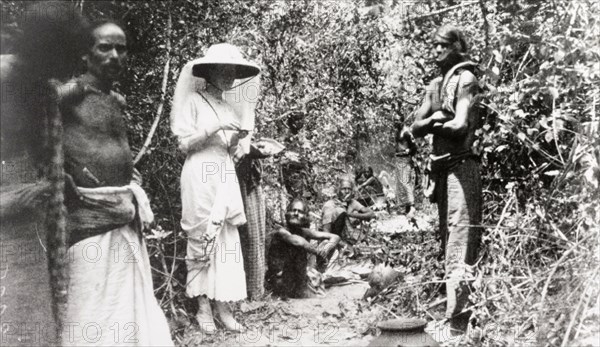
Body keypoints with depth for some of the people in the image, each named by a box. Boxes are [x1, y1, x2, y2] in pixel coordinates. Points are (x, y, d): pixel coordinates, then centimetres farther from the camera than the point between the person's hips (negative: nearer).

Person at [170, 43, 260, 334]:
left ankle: (222, 305, 7)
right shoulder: (193, 100, -2)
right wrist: (214, 129, -15)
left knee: (227, 239, 1)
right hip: (200, 177, -5)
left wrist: (236, 141, -4)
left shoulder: (229, 107, 15)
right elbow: (185, 143, -6)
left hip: (225, 177, 5)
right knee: (201, 240, -1)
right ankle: (203, 307, 8)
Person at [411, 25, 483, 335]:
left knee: (460, 246, -11)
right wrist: (432, 120, -6)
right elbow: (415, 128, 13)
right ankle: (453, 314, 24)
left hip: (461, 166, -9)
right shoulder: (435, 86, 18)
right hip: (442, 168, 9)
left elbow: (460, 126, -17)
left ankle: (457, 321, -11)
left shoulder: (465, 79, -6)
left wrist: (434, 123, 0)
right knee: (448, 242, 14)